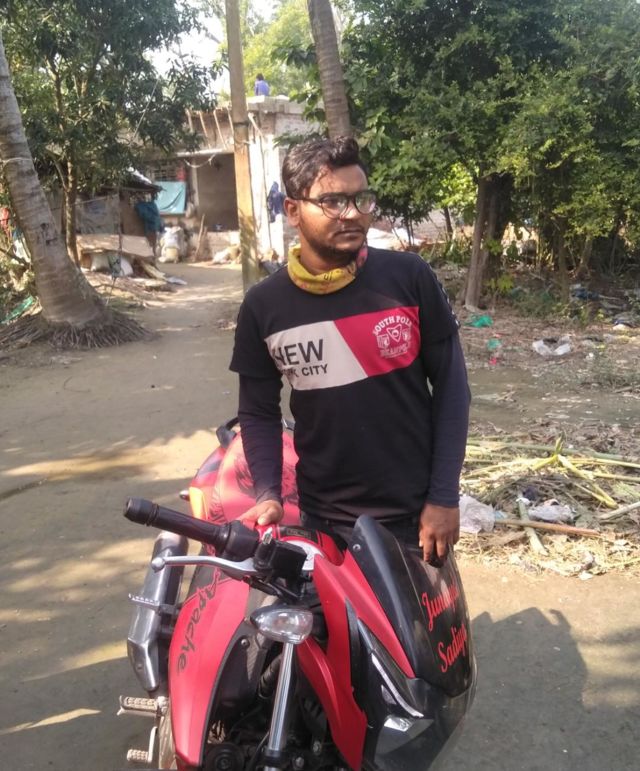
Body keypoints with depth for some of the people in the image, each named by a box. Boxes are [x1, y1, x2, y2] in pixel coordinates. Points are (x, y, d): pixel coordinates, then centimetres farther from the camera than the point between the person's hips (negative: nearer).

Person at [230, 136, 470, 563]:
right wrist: (267, 494, -10)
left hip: (416, 513, 0)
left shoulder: (410, 277, -9)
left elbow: (450, 385, -4)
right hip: (324, 521, 1)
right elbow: (258, 411, 4)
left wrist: (444, 496, -6)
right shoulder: (263, 306, -6)